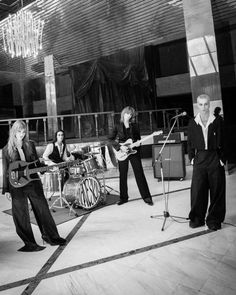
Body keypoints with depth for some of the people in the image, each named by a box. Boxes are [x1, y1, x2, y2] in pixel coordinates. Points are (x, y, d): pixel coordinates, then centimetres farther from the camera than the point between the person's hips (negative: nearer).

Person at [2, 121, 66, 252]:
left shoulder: (30, 145, 6)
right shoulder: (7, 149, 2)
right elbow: (6, 171, 4)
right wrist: (6, 190, 2)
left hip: (33, 181, 1)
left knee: (43, 209, 5)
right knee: (21, 214, 3)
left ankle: (51, 236, 21)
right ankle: (30, 243, 17)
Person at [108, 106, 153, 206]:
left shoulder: (135, 126, 6)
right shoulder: (118, 127, 1)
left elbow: (138, 139, 10)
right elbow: (110, 139, -2)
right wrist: (120, 147, -13)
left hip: (134, 152, 0)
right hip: (122, 153, 0)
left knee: (140, 174, -1)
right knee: (123, 176, 8)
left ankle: (146, 197, 6)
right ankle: (123, 197, 21)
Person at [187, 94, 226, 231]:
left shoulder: (218, 121, 0)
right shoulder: (193, 123, 6)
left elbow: (223, 141, 0)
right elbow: (190, 142, 11)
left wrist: (222, 158, -5)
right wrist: (191, 157, 4)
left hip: (215, 159, -1)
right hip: (199, 159, 2)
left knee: (216, 190, 4)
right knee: (197, 190, 1)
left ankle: (214, 220, 18)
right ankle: (197, 218, 16)